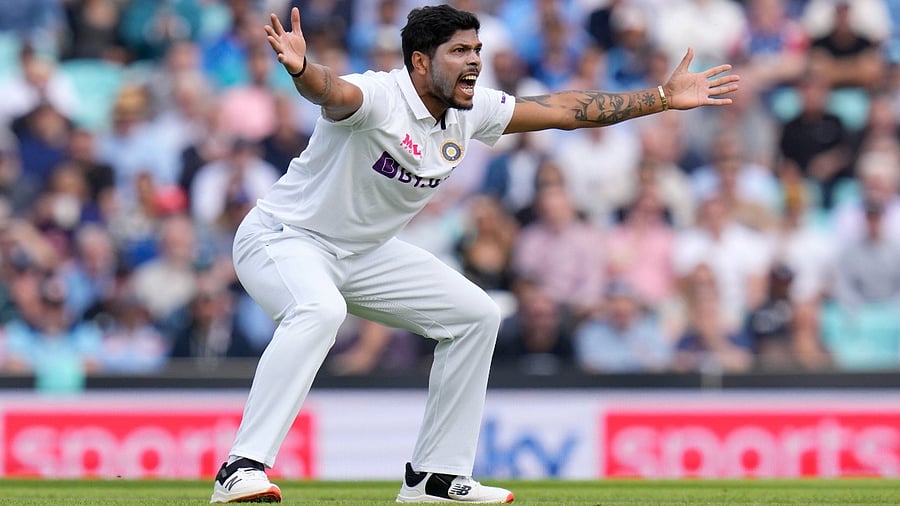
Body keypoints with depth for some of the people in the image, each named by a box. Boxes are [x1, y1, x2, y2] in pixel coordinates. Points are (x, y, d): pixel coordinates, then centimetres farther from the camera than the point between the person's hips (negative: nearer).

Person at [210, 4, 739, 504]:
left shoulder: (472, 109, -3)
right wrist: (301, 69, -75)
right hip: (284, 237, -9)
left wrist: (666, 97, 6)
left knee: (475, 315, 6)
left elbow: (565, 111, 6)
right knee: (320, 312, -39)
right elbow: (333, 92, -51)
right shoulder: (377, 97, -27)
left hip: (363, 253, 9)